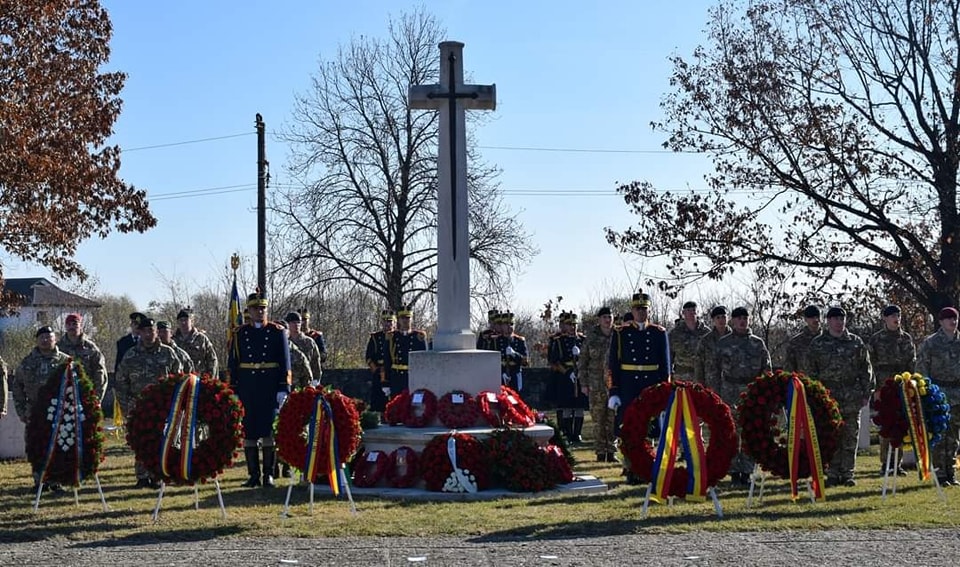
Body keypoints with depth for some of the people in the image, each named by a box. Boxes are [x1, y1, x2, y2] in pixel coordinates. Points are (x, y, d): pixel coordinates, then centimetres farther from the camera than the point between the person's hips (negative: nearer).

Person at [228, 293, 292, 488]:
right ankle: (253, 475, 9)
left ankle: (268, 474, 2)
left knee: (269, 430, -4)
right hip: (247, 390, 2)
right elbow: (233, 363, 9)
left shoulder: (278, 332, 4)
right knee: (248, 432, 3)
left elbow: (285, 362, 2)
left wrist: (283, 389, -6)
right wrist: (232, 390, 3)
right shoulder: (240, 334, 9)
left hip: (271, 389, -2)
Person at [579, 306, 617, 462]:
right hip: (596, 383, 0)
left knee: (613, 418, 0)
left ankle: (611, 451, 8)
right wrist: (584, 383, 3)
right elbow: (583, 360, 8)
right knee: (598, 419, 0)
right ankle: (600, 452, 7)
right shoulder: (591, 337, 4)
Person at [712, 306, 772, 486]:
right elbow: (716, 371, 7)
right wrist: (716, 395, 1)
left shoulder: (758, 343, 8)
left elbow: (766, 370, 10)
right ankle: (734, 472, 6)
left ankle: (747, 472, 6)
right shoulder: (723, 343, 6)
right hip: (730, 392, -1)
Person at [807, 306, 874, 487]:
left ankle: (847, 474, 9)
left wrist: (866, 393, 4)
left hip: (852, 399, 1)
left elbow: (866, 369, 10)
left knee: (850, 438, 2)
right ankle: (832, 474, 5)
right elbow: (811, 371, 5)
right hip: (827, 396, -1)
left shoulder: (856, 342, 9)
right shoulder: (818, 344, 6)